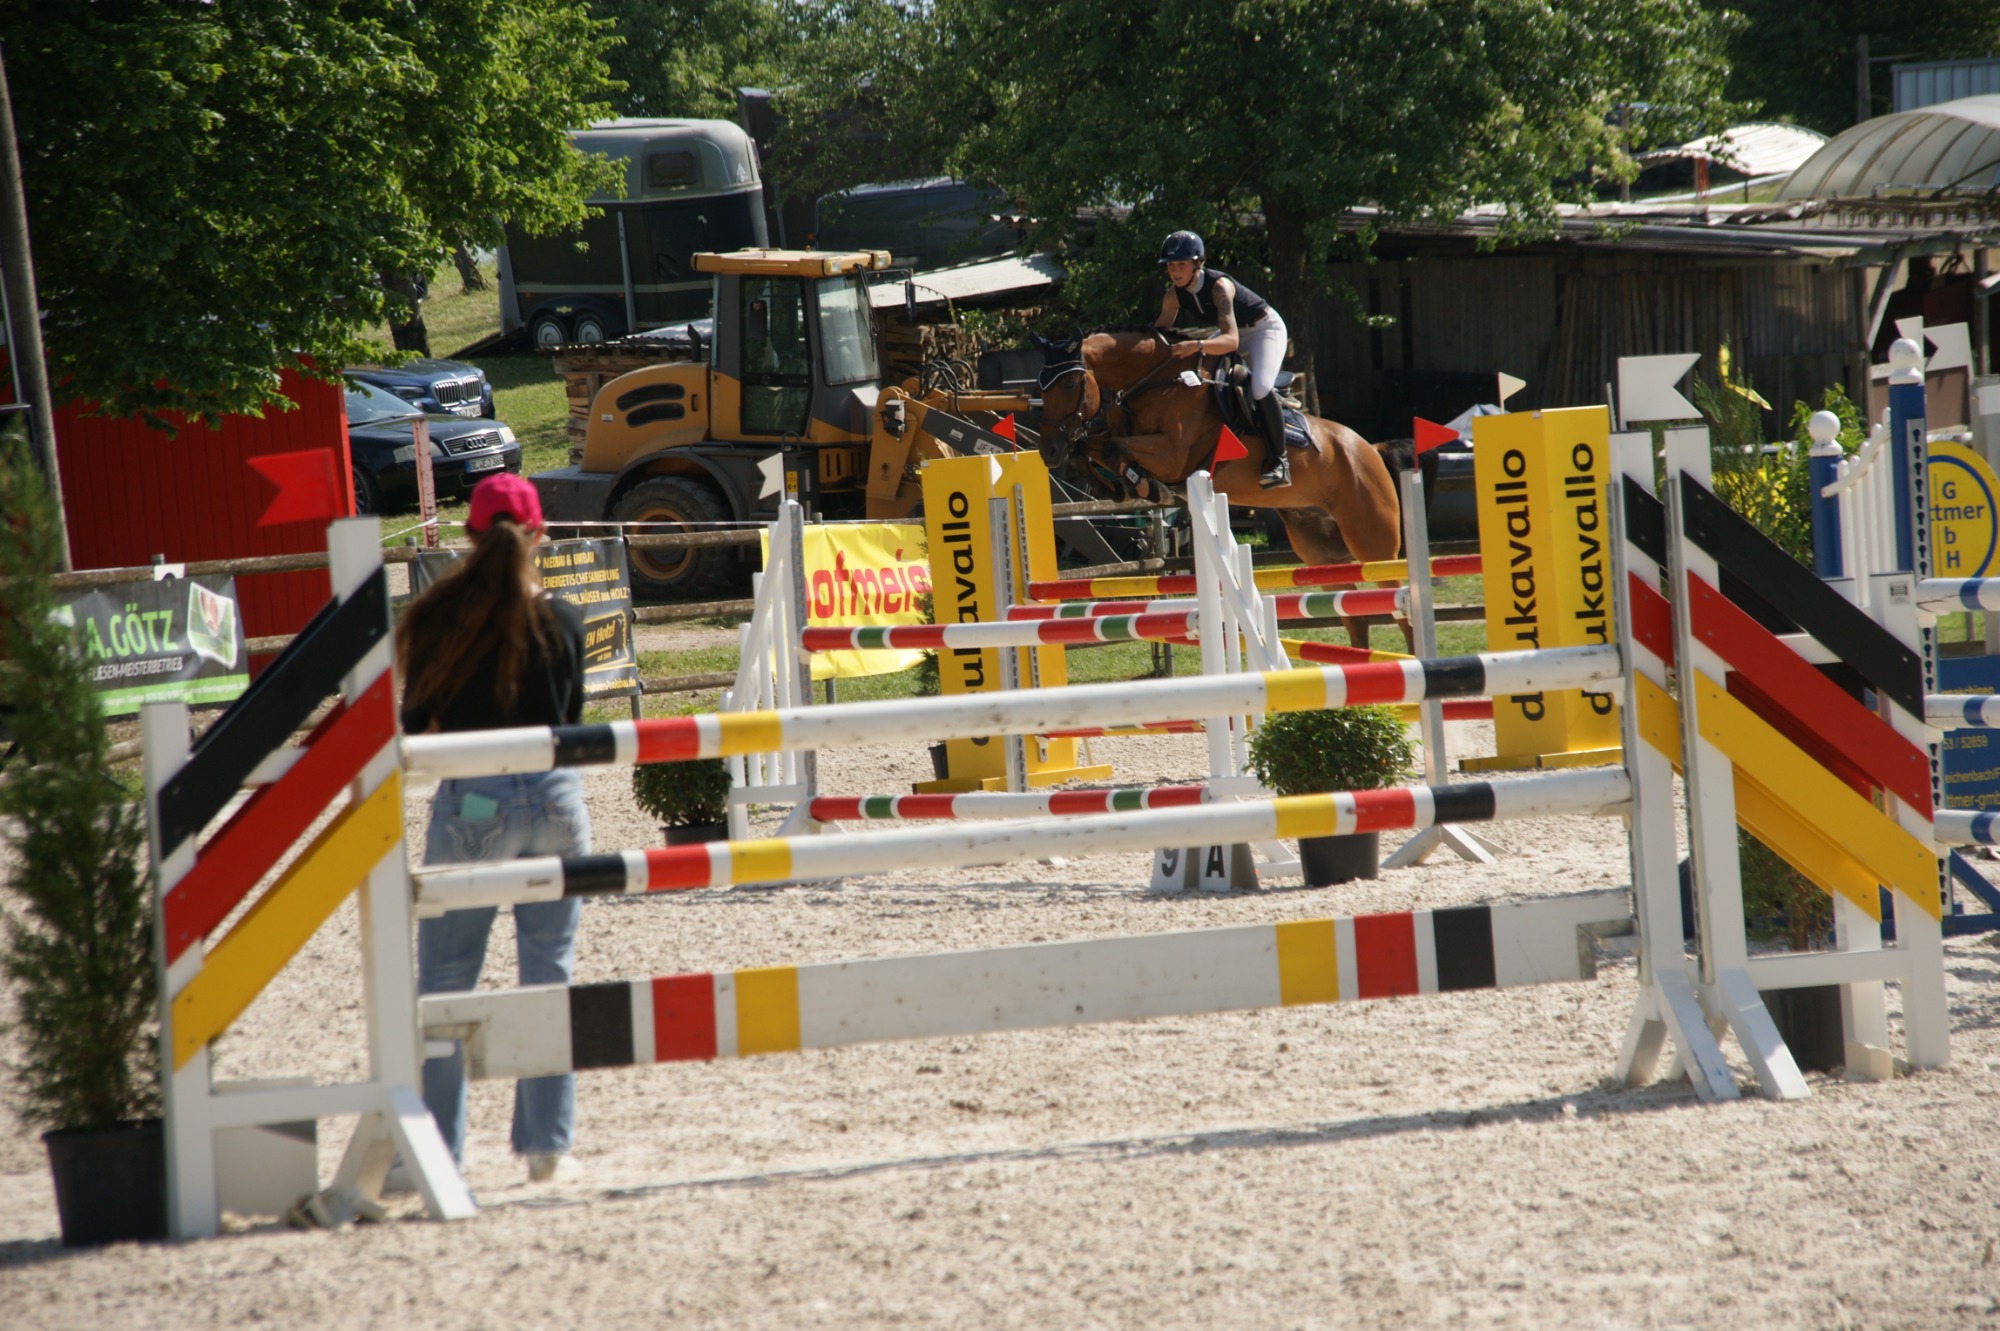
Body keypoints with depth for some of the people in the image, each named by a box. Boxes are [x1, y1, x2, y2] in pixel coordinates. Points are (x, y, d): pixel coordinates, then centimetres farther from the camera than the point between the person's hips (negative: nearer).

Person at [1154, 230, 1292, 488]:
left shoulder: (1219, 286, -36)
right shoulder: (1175, 293, -14)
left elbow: (1231, 341, -46)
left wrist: (1197, 346, -62)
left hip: (1265, 328, -8)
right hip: (1232, 331, 8)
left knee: (1260, 387, -30)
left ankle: (1278, 462, -20)